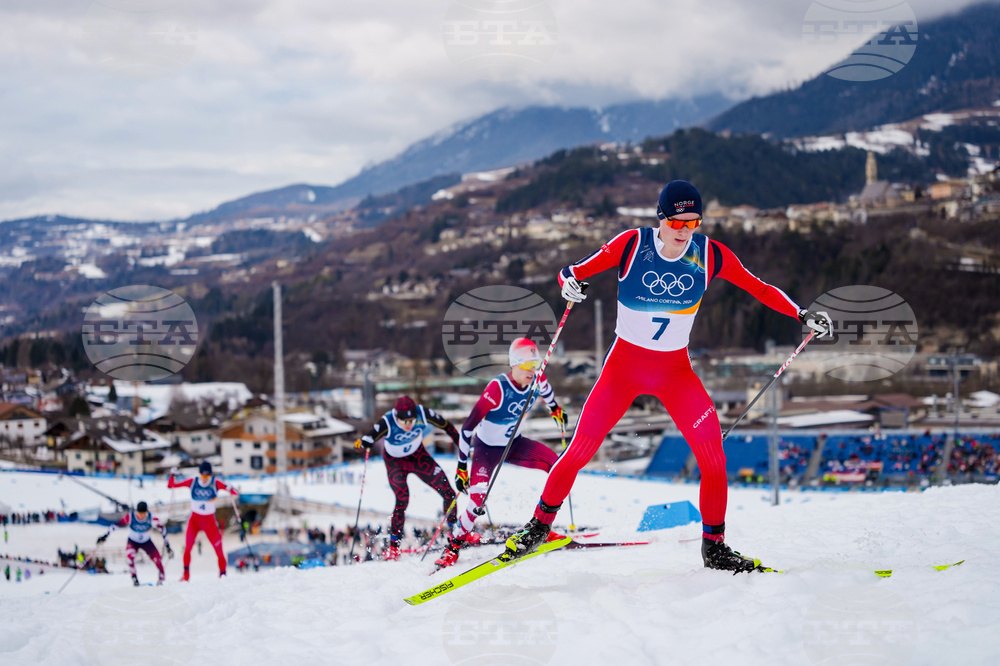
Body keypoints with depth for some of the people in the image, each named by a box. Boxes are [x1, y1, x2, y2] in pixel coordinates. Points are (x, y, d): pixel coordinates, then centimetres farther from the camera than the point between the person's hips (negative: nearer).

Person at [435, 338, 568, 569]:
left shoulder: (536, 379, -15)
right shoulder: (497, 389, -32)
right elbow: (468, 428, -28)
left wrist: (555, 408, 33)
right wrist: (461, 466, -28)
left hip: (514, 443, 6)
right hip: (487, 447, -6)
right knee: (478, 499, -25)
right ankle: (454, 545, -5)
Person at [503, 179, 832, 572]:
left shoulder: (710, 255, -9)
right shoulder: (632, 245, -14)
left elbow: (757, 288, 0)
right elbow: (577, 271, -10)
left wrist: (802, 315, -9)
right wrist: (569, 282, -33)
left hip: (676, 371, 2)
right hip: (624, 364, -1)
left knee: (713, 457, -11)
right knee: (579, 451, -6)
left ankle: (714, 547, 6)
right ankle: (539, 526, 15)